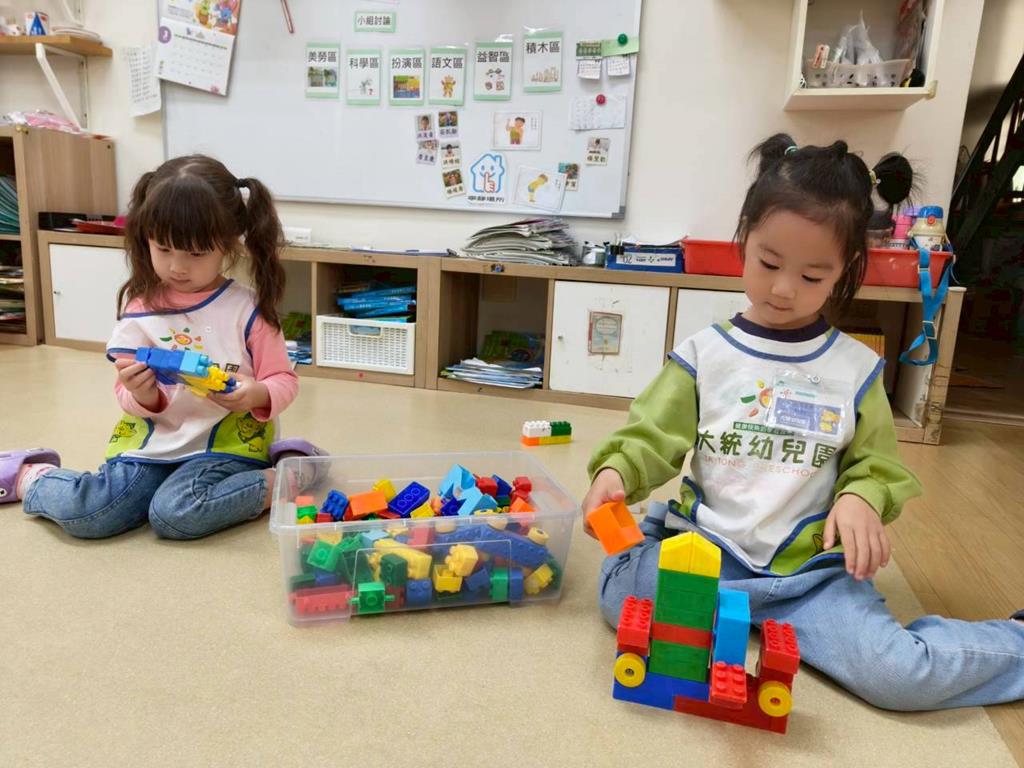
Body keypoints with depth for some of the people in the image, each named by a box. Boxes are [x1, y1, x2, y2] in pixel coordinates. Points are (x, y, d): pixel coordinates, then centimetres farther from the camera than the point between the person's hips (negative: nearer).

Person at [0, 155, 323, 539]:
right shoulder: (140, 312, 3)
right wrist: (142, 396, -17)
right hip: (154, 443, 3)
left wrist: (257, 396, -25)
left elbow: (284, 380, -2)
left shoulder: (247, 308, -5)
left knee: (175, 514, -30)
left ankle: (281, 479, -12)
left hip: (225, 443, -3)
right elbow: (135, 403, 8)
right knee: (85, 514, -15)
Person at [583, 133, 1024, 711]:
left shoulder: (857, 369, 2)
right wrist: (616, 472, -22)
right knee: (619, 589, -24)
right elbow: (651, 438, -1)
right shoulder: (703, 353, 0)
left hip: (812, 567, 0)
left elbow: (876, 463, 9)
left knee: (897, 677, -19)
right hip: (706, 547, 1)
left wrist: (861, 499, -13)